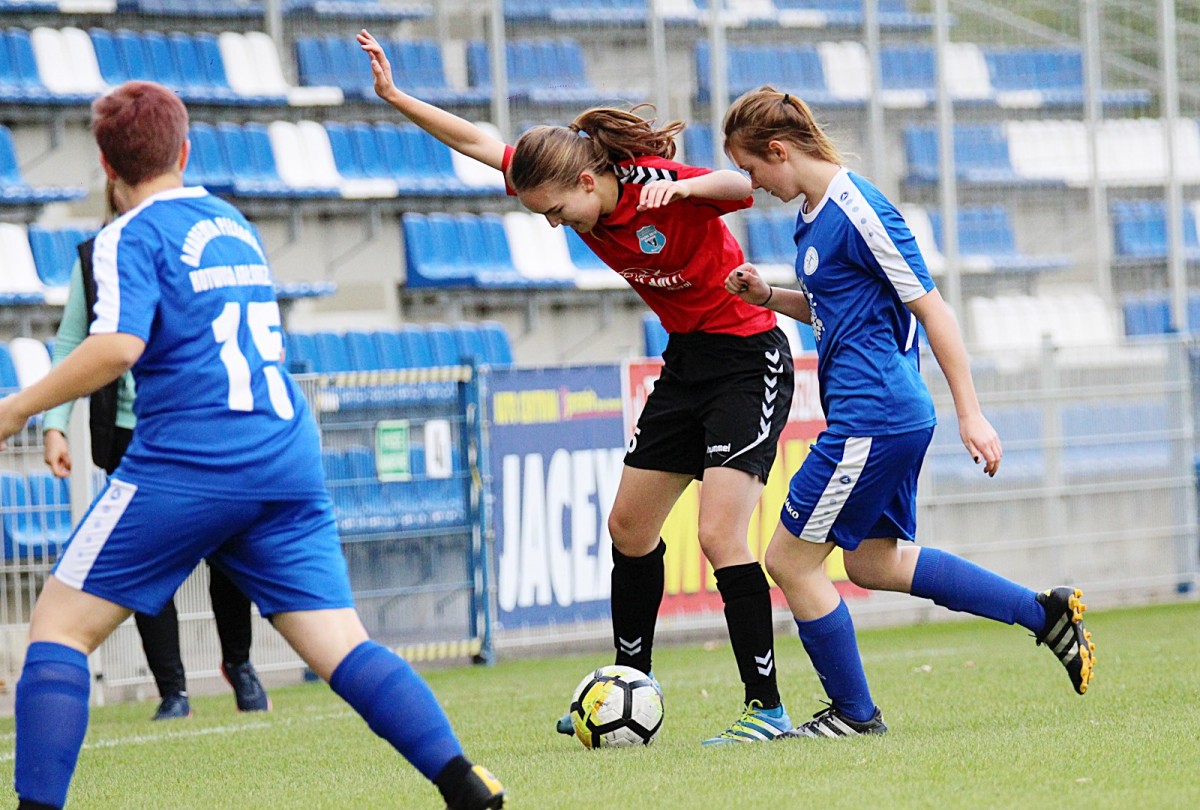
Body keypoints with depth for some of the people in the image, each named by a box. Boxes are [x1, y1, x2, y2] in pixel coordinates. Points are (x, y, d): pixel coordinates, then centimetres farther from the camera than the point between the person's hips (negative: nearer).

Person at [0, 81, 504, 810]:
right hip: (289, 465, 6)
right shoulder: (234, 224, 20)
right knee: (343, 648, 3)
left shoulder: (131, 237, -1)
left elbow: (118, 346, -17)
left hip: (187, 464, -6)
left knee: (59, 628, 2)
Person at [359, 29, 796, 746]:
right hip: (687, 360, 9)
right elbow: (476, 142, 5)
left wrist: (681, 186, -55)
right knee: (630, 526, 13)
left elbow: (747, 185, -38)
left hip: (750, 361, -9)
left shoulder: (661, 185, -24)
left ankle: (767, 708, -13)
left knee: (720, 534, -18)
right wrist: (395, 96, 3)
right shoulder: (574, 193, -3)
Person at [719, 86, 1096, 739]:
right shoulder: (813, 214, 12)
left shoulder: (856, 210, -17)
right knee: (874, 561, 19)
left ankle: (854, 715, 10)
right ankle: (1047, 614, 20)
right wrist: (768, 297, 9)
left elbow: (930, 309, -17)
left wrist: (970, 415, -17)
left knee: (789, 558, -2)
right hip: (892, 417, 10)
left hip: (872, 420, -10)